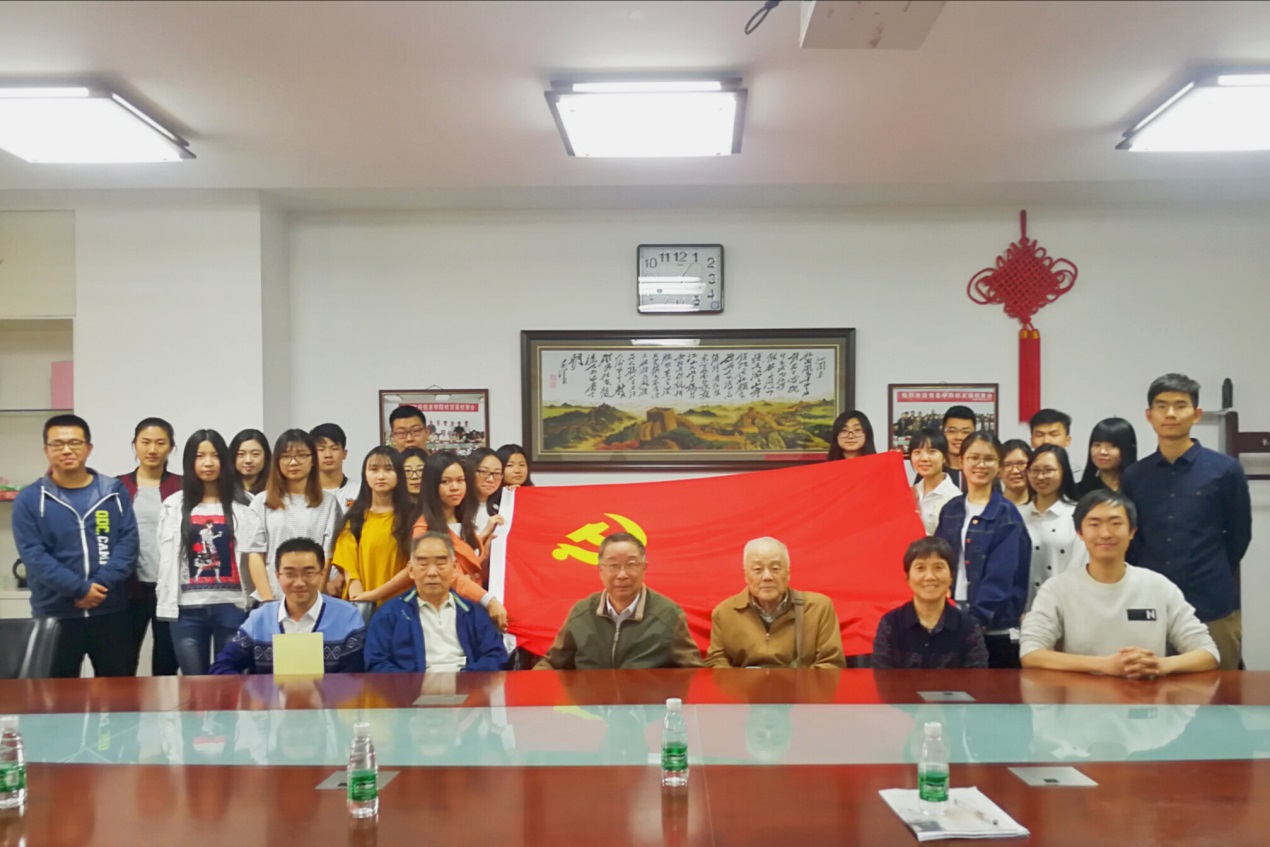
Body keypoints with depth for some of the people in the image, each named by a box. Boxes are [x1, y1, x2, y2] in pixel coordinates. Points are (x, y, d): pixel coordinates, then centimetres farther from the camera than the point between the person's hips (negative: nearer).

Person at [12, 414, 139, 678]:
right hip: (54, 615, -1)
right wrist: (80, 588, -17)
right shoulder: (30, 499, 1)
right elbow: (33, 555, -8)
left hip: (111, 612, 1)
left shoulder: (114, 491, 6)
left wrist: (102, 584, -17)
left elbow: (128, 541, -2)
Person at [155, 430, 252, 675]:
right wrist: (167, 606, 1)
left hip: (231, 605, -1)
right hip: (188, 608, 2)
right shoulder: (174, 506, 9)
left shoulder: (243, 504, 3)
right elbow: (166, 558, 8)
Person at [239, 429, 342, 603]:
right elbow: (255, 554, 3)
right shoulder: (262, 502, 7)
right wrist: (268, 601, -6)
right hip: (272, 599, 1)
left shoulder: (328, 503, 5)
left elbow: (328, 556, 1)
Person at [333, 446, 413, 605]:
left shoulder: (411, 514, 1)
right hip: (363, 603, 2)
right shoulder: (355, 517, 9)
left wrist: (376, 594, -11)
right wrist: (358, 599, -12)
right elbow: (348, 564, 3)